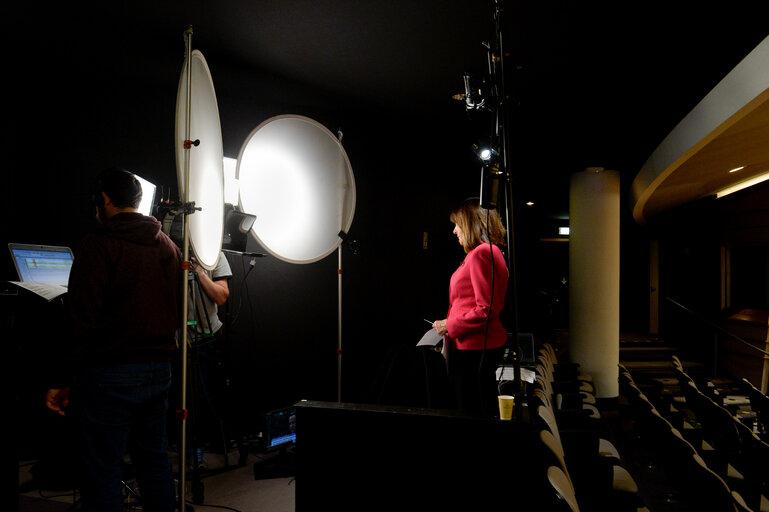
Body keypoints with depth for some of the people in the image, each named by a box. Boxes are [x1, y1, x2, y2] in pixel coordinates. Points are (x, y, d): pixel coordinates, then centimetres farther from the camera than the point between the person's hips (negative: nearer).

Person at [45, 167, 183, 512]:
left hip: (109, 375, -6)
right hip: (159, 370, 7)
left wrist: (63, 380, -10)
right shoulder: (169, 247, 10)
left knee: (102, 473, 4)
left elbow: (83, 321, -15)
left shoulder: (99, 244, -10)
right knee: (155, 462, 17)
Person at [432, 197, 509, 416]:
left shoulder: (480, 254, -17)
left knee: (470, 413, -2)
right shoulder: (492, 251, 15)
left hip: (474, 349, -10)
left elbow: (486, 309, -22)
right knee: (484, 412, 17)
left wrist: (449, 326, -12)